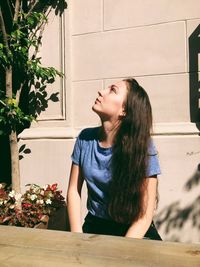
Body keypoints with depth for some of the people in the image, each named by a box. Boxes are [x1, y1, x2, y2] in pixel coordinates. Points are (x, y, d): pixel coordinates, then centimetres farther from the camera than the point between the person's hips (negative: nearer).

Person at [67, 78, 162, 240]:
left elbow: (145, 214, -13)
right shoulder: (85, 139, -4)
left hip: (134, 233, -2)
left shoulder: (142, 147, -15)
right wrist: (77, 237, -9)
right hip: (95, 227, 2)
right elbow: (74, 190, 1)